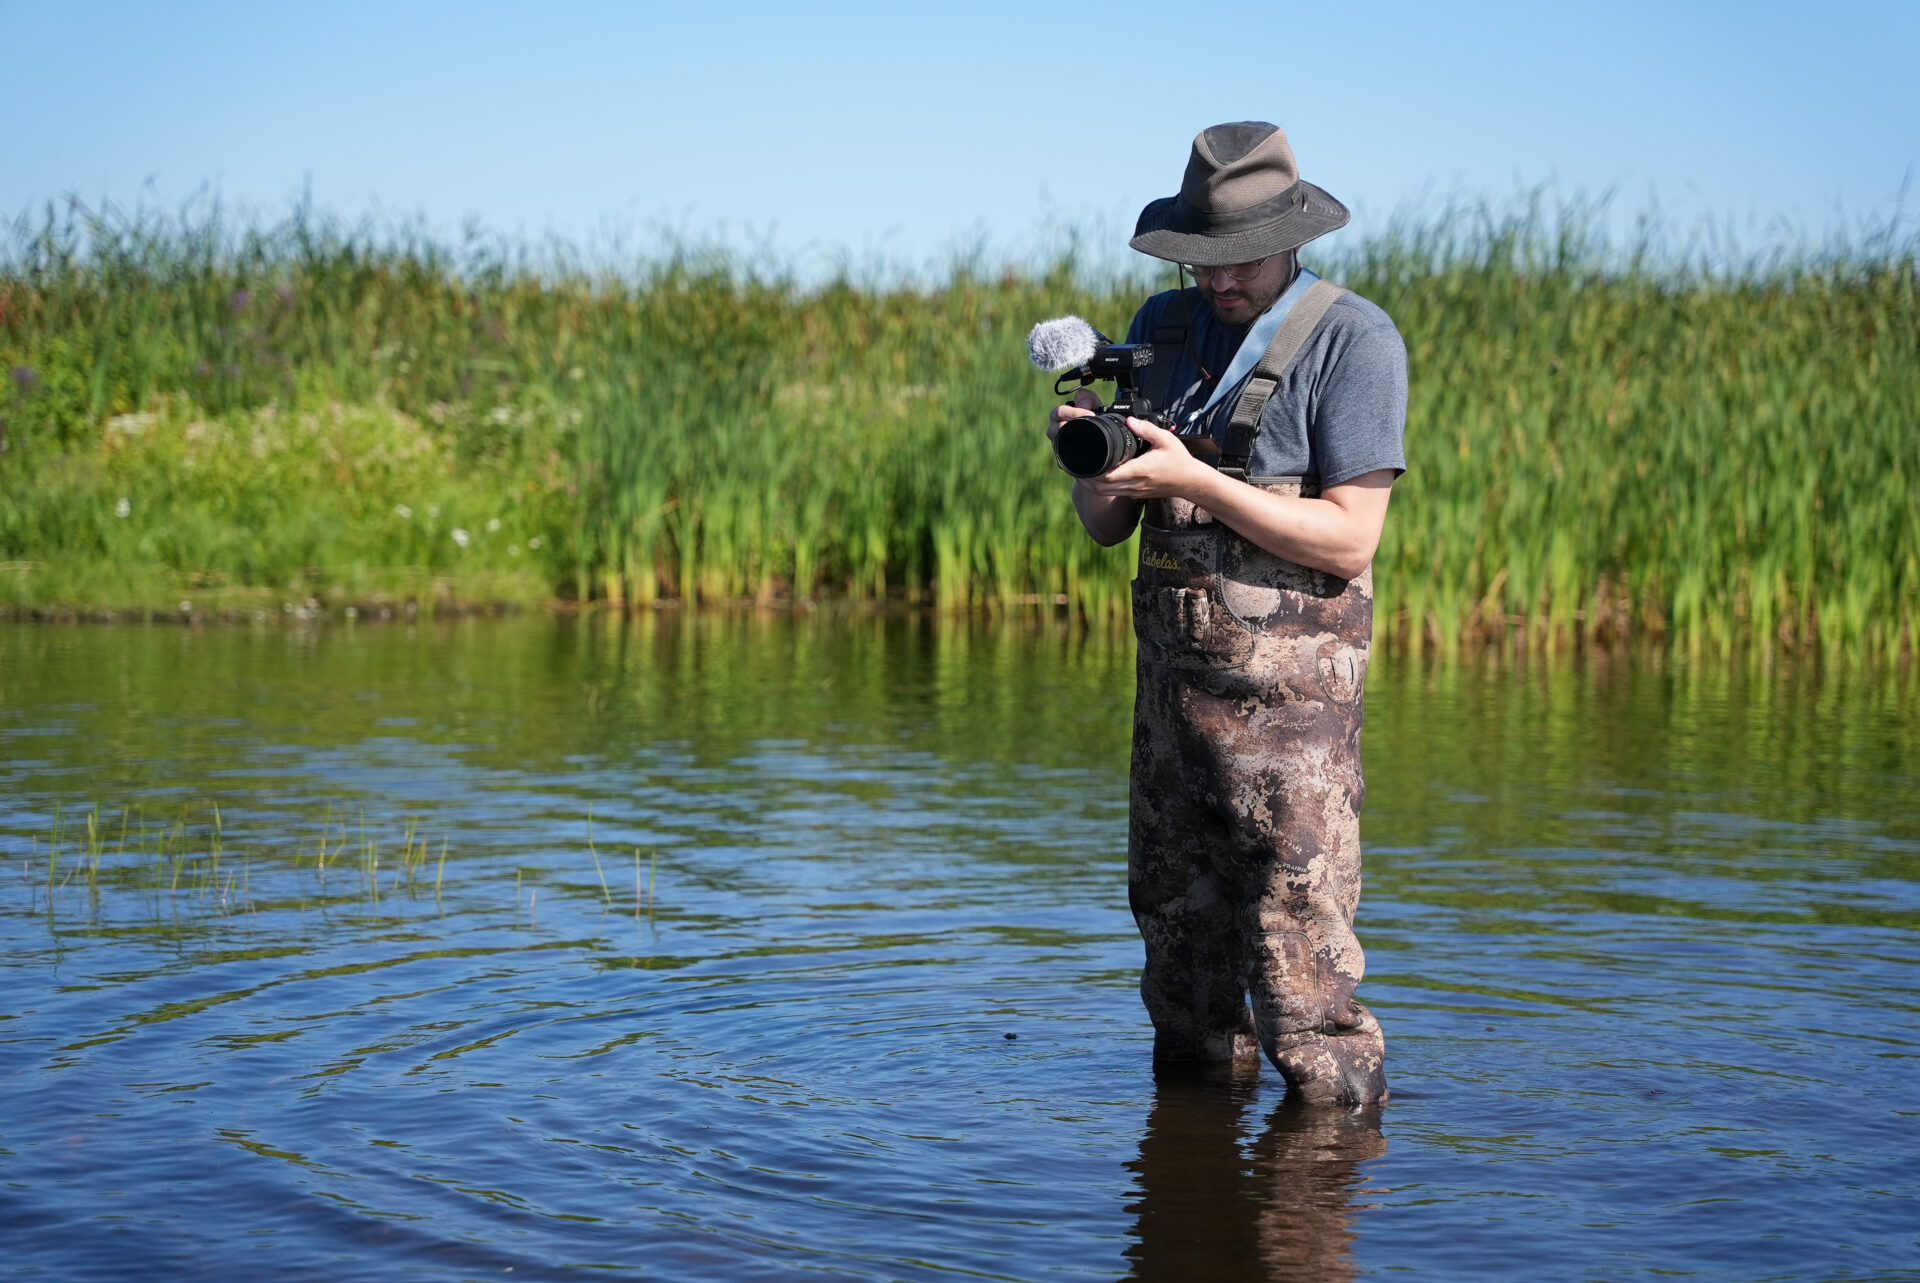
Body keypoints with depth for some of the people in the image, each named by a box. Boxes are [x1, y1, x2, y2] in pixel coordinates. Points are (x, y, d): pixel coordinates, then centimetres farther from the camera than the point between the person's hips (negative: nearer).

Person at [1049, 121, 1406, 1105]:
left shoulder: (1354, 339, -7)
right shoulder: (1163, 328, 11)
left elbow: (1349, 541, -13)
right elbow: (1108, 526, 13)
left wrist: (1193, 480, -19)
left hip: (1289, 694, -6)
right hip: (1169, 680, 6)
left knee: (1300, 961, -7)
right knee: (1176, 934, 14)